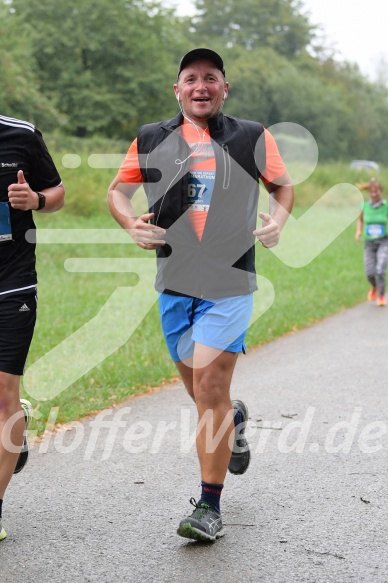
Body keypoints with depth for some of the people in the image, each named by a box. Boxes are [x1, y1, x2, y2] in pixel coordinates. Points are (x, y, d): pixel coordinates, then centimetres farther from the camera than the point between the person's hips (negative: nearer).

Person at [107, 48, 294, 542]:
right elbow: (117, 190, 15)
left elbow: (283, 185, 16)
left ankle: (210, 507, -3)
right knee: (201, 393, 12)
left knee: (210, 390, -12)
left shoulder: (253, 138, 2)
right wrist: (132, 224, -6)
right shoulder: (151, 140, 5)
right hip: (174, 282, 3)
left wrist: (278, 219, -5)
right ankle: (235, 419, 49)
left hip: (230, 283, -3)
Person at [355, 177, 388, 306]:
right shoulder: (365, 206, -4)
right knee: (370, 274, -2)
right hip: (369, 243, 2)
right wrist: (358, 231, 0)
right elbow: (360, 219, 16)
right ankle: (375, 287, 33)